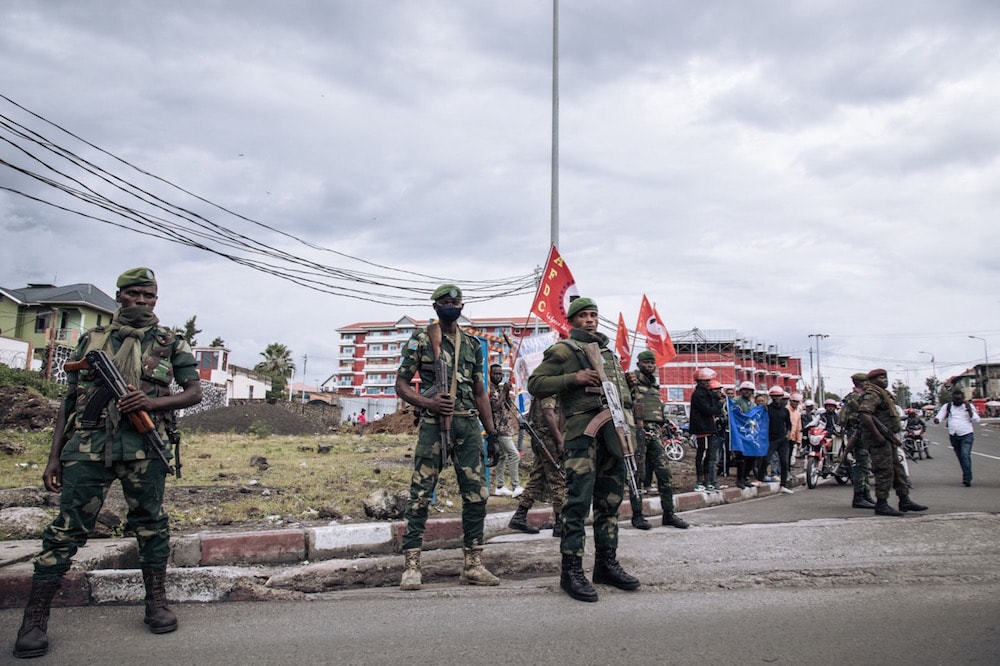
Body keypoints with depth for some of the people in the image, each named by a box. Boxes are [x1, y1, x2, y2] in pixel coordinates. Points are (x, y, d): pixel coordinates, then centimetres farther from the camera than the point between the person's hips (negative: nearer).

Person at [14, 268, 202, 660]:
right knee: (67, 528, -1)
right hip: (88, 445, 1)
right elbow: (70, 401, 14)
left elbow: (194, 392, 7)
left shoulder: (170, 343, 11)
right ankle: (34, 621, 7)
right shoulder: (91, 340, 15)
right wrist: (54, 456, 8)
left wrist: (152, 402, -11)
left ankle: (157, 604, 18)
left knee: (150, 524, 6)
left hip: (144, 446, 0)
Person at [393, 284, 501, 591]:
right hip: (433, 425, -4)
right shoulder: (420, 341, 3)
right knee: (421, 494, -4)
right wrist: (428, 402, -16)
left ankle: (473, 565, 13)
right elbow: (401, 385, 2)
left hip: (468, 425, 4)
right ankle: (411, 565, 4)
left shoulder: (472, 344, 16)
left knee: (477, 494, 3)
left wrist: (492, 433, 12)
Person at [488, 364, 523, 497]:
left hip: (506, 427, 9)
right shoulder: (489, 389, -11)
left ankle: (500, 487, 17)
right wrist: (504, 392, -17)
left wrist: (507, 393, -3)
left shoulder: (501, 387, 15)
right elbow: (495, 407, -20)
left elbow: (508, 407, 13)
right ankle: (516, 487, -12)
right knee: (514, 455, -14)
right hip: (499, 428, -9)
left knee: (502, 456, 11)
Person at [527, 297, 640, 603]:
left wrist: (626, 413, 13)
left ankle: (606, 563, 21)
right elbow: (535, 384, -4)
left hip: (614, 429, 7)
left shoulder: (609, 351, 24)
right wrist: (574, 378, -13)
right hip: (584, 430, -7)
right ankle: (571, 570, -3)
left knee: (610, 500, 11)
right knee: (579, 500, -9)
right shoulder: (563, 350, 3)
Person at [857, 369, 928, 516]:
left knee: (897, 469, 14)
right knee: (885, 471, -10)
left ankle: (905, 501, 22)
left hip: (887, 438, 11)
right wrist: (877, 435, -27)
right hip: (879, 439, -11)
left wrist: (893, 436, 20)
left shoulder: (882, 394, 21)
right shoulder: (872, 394, -13)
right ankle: (881, 505, -6)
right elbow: (864, 414, -28)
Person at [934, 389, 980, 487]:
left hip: (966, 435, -3)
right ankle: (967, 476, 23)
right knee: (960, 457, 10)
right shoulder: (947, 407, 8)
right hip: (953, 436, 3)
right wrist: (937, 419, -25)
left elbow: (976, 420, 0)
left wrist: (970, 411, -14)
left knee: (965, 455, -15)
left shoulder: (968, 406, 5)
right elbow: (940, 415, -2)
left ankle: (967, 478, -15)